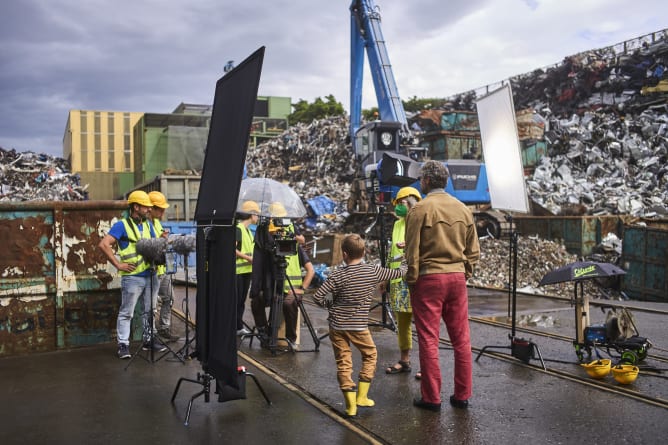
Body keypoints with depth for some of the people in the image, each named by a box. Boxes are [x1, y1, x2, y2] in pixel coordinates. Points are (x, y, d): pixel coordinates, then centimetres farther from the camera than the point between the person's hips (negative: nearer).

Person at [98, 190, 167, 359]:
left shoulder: (148, 225, 14)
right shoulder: (122, 225, -7)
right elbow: (103, 245, -16)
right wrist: (118, 264, -15)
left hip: (151, 275, 7)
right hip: (132, 277, -7)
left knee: (150, 311, 15)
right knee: (126, 313, 2)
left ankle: (148, 339, 27)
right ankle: (123, 344, 9)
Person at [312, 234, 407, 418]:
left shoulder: (337, 275, -7)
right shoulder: (373, 271, -5)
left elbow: (317, 296, -11)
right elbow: (398, 273, 7)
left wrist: (330, 304, 8)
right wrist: (407, 266, 28)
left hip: (337, 325, 1)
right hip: (359, 326, 0)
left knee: (343, 362, 8)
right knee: (370, 355, 21)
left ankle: (351, 404, 5)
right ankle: (361, 396, 19)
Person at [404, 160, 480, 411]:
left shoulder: (420, 209, -9)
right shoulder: (463, 209, 8)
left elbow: (412, 251, -10)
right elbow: (473, 251, 9)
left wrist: (412, 281, -1)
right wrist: (464, 275, 17)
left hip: (428, 279, -5)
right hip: (457, 278, 5)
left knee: (428, 340, 3)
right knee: (461, 339, 12)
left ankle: (431, 398, 10)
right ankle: (462, 395, 20)